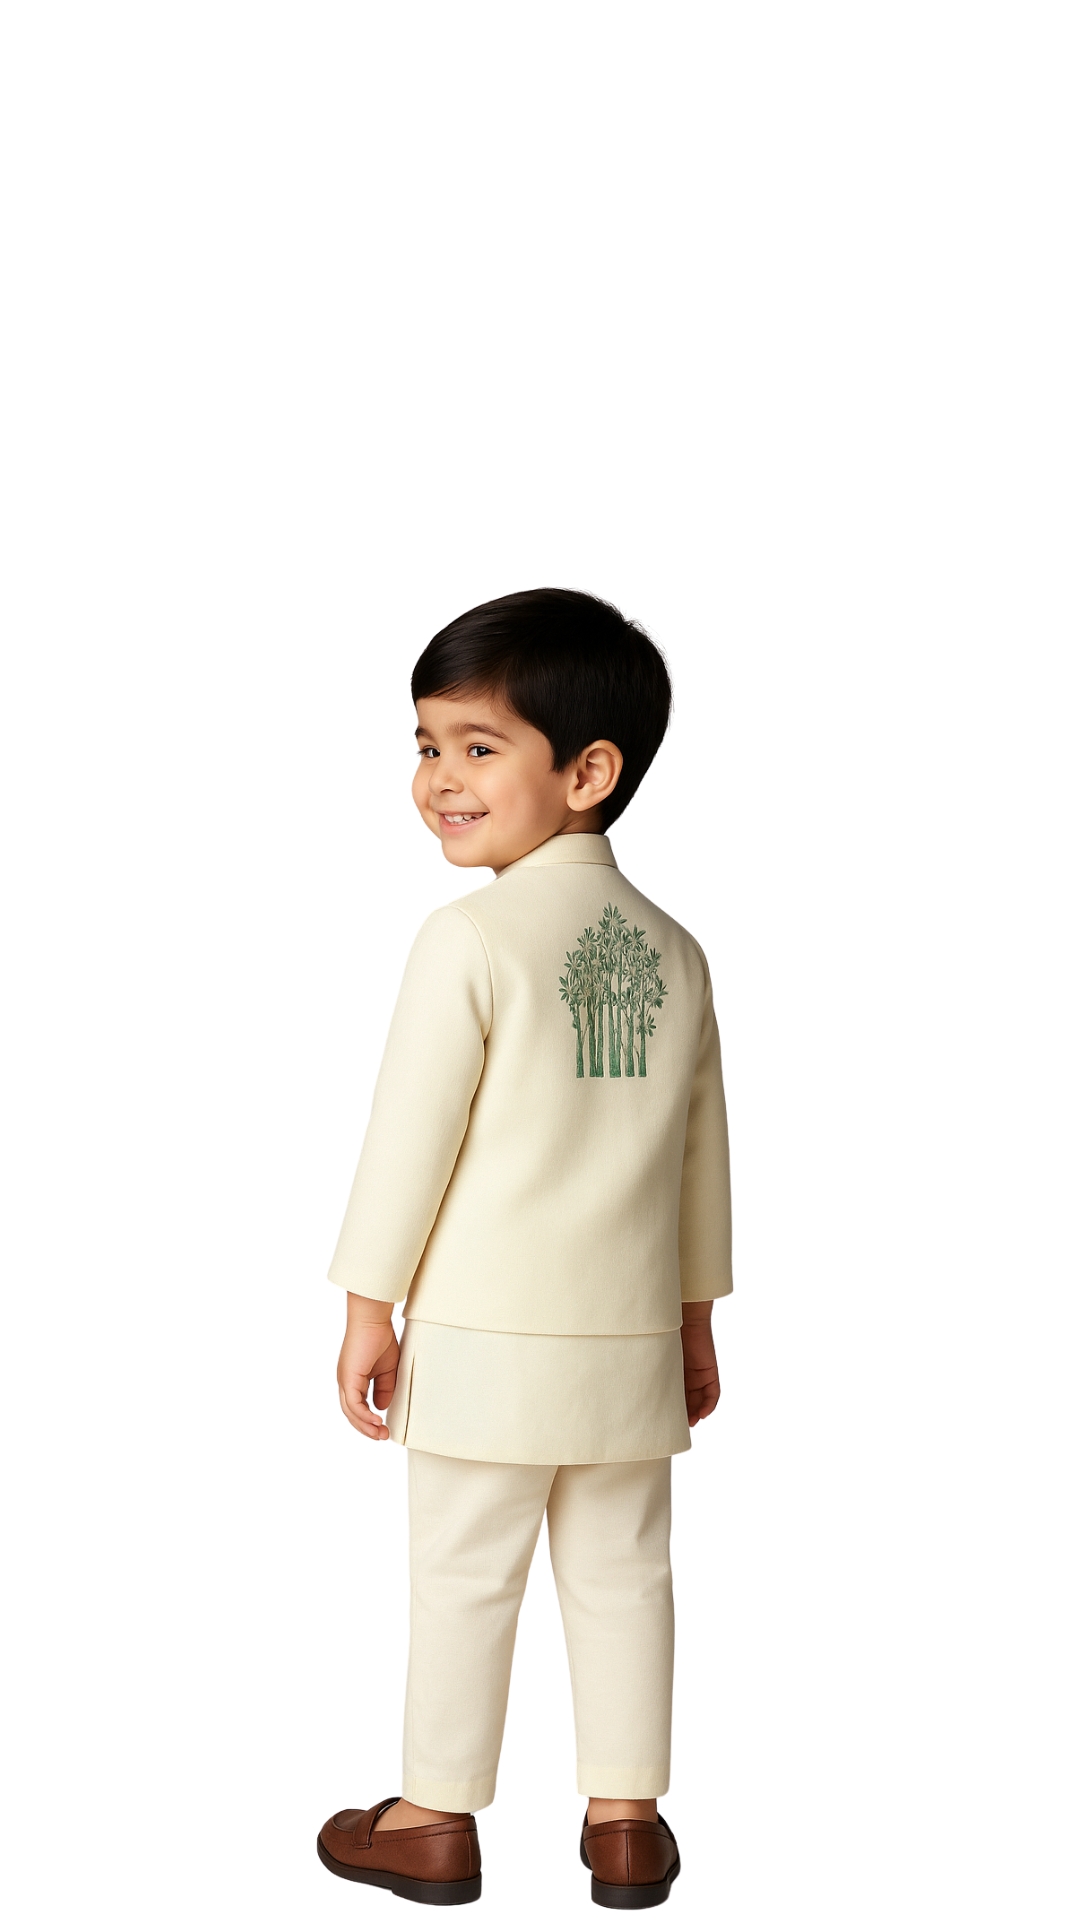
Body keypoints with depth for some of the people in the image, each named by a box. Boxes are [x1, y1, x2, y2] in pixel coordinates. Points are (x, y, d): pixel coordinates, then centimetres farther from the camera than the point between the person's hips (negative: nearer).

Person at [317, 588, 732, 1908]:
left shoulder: (471, 937, -14)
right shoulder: (675, 950, 4)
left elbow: (410, 1134, -12)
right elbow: (700, 1145, 10)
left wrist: (369, 1307, -3)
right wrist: (694, 1316, 19)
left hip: (488, 1331, -5)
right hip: (631, 1330, 5)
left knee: (463, 1574, 7)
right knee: (621, 1572, 13)